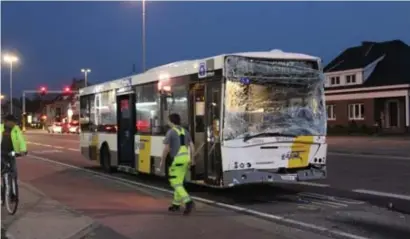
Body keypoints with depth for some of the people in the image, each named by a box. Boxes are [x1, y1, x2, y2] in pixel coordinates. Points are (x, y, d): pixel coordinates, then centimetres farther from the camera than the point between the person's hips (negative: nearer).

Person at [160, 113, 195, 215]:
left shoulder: (170, 132, -7)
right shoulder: (185, 131, 14)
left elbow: (166, 149, -10)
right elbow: (192, 147, 11)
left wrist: (162, 161, 1)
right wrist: (191, 159, 19)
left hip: (177, 159, -8)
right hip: (186, 159, 8)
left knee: (175, 183, -4)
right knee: (178, 182, 18)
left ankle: (188, 202, -20)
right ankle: (176, 204, 24)